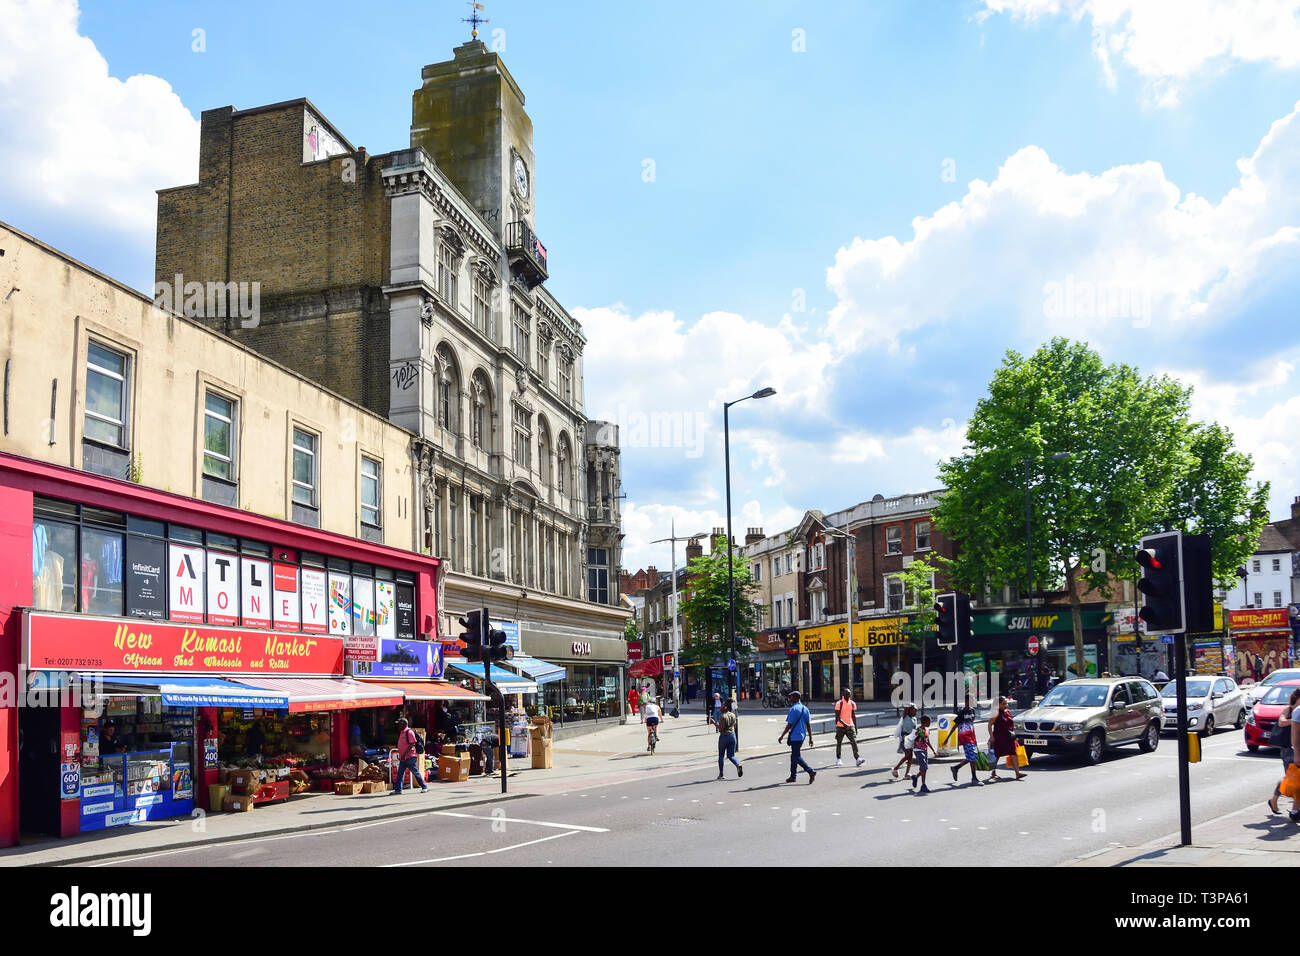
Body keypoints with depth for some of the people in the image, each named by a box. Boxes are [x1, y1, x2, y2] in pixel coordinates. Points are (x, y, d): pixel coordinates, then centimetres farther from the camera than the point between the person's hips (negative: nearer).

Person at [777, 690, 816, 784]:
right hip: (802, 736, 8)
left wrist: (782, 737, -8)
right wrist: (810, 738, 11)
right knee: (794, 755, 17)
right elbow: (808, 725, 8)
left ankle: (811, 771, -17)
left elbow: (789, 725, -15)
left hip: (795, 737, -8)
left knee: (796, 757, -4)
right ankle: (792, 776, 21)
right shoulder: (805, 709, 8)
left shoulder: (793, 709, -15)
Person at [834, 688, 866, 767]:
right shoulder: (839, 704, -9)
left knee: (854, 742, -10)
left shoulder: (852, 704, 7)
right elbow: (837, 717, -13)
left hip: (850, 726, 3)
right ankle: (838, 760, 21)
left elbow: (854, 716, 15)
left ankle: (857, 759, -17)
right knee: (839, 743, 7)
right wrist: (844, 724, -25)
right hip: (840, 726, -3)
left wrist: (856, 727, 14)